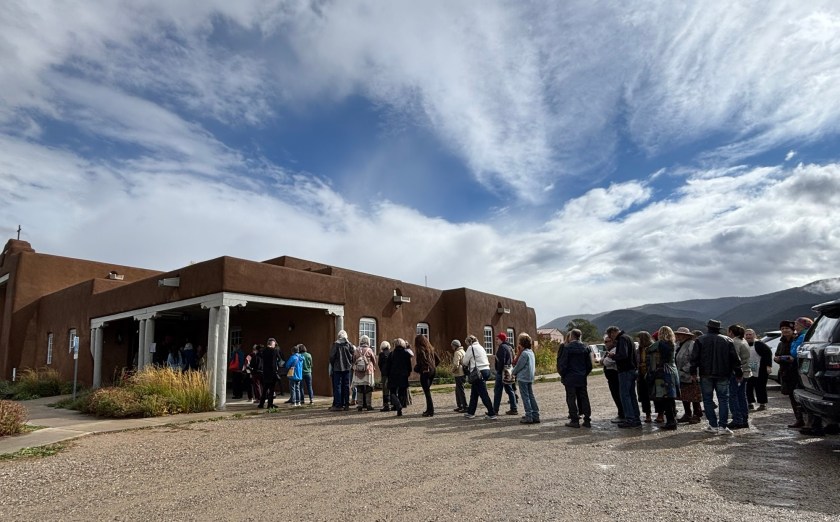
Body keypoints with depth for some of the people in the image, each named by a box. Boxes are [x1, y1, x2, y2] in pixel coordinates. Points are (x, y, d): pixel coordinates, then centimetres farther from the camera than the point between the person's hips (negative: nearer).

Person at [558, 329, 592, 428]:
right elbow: (589, 364, 8)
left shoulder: (567, 347, -11)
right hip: (582, 378, 5)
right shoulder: (585, 347, 5)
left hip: (570, 377, -5)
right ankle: (587, 420, 11)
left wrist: (562, 375, 0)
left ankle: (575, 420, 2)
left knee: (571, 399, 1)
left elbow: (563, 363, -11)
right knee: (584, 398, 10)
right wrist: (585, 374, 18)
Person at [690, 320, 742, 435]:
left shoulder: (700, 340, -1)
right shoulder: (727, 340, 5)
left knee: (708, 400, 6)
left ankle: (713, 425, 5)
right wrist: (738, 373, 11)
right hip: (723, 375, 2)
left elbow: (695, 357, -5)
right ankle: (722, 426, 0)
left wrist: (693, 372, 0)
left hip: (706, 375, -1)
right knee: (723, 399, 5)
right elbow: (735, 358, 4)